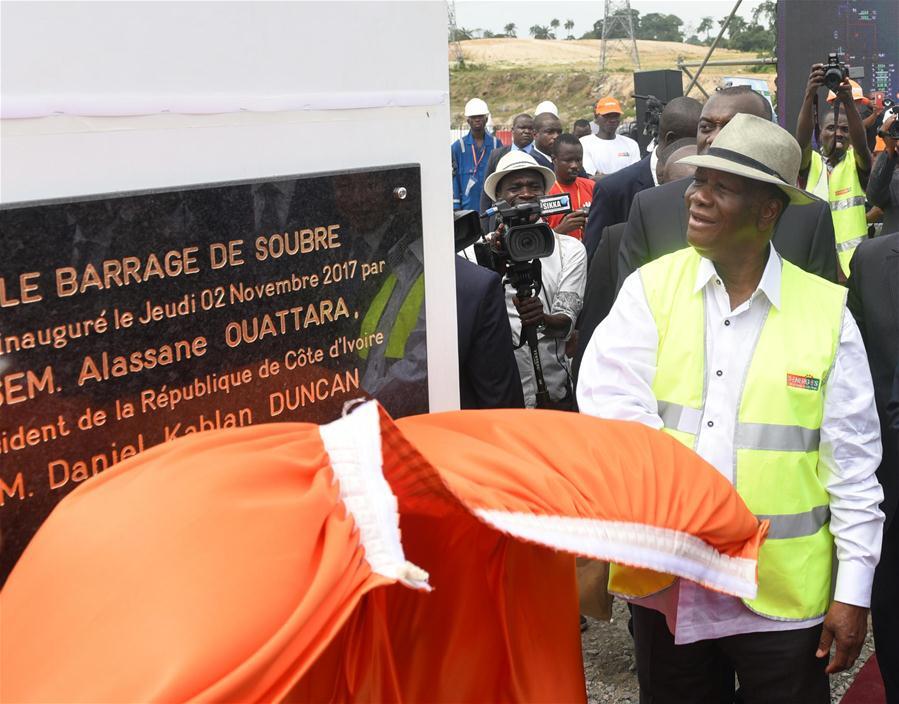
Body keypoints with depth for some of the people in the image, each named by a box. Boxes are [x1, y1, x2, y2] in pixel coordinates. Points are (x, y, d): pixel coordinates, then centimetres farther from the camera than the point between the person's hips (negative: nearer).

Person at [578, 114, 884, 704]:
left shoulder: (826, 310, -3)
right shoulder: (651, 289, -1)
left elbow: (852, 463, -1)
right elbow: (608, 405, -13)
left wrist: (854, 591, -2)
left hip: (786, 592, -1)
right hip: (665, 583, 1)